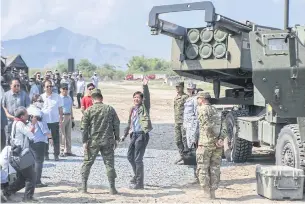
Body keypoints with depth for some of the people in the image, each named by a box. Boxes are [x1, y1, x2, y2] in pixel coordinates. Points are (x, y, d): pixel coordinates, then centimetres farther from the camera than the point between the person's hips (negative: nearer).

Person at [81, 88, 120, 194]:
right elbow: (116, 125, 4)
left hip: (93, 142, -1)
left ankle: (84, 186, 9)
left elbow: (84, 127, -4)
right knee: (109, 164, 6)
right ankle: (112, 188, 5)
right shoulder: (110, 109, 3)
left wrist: (84, 142, -1)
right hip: (108, 142, 1)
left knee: (87, 163, 10)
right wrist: (116, 139, 11)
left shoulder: (89, 111, -2)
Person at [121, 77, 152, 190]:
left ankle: (139, 183, 0)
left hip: (142, 135, -8)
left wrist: (145, 86, -35)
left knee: (138, 159, -7)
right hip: (134, 134, 8)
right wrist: (125, 134, 25)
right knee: (130, 155, 18)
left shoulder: (144, 107, -4)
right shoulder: (133, 109, 15)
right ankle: (137, 175, 37)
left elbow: (147, 97, -22)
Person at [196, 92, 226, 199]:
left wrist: (215, 139, -13)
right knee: (215, 168, 11)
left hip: (205, 143, -6)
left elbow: (208, 126, -18)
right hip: (217, 146, 6)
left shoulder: (201, 109, -6)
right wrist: (220, 139, -6)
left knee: (203, 169, 3)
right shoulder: (215, 110, 15)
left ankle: (206, 192, 0)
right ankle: (212, 192, 13)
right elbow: (224, 126, 5)